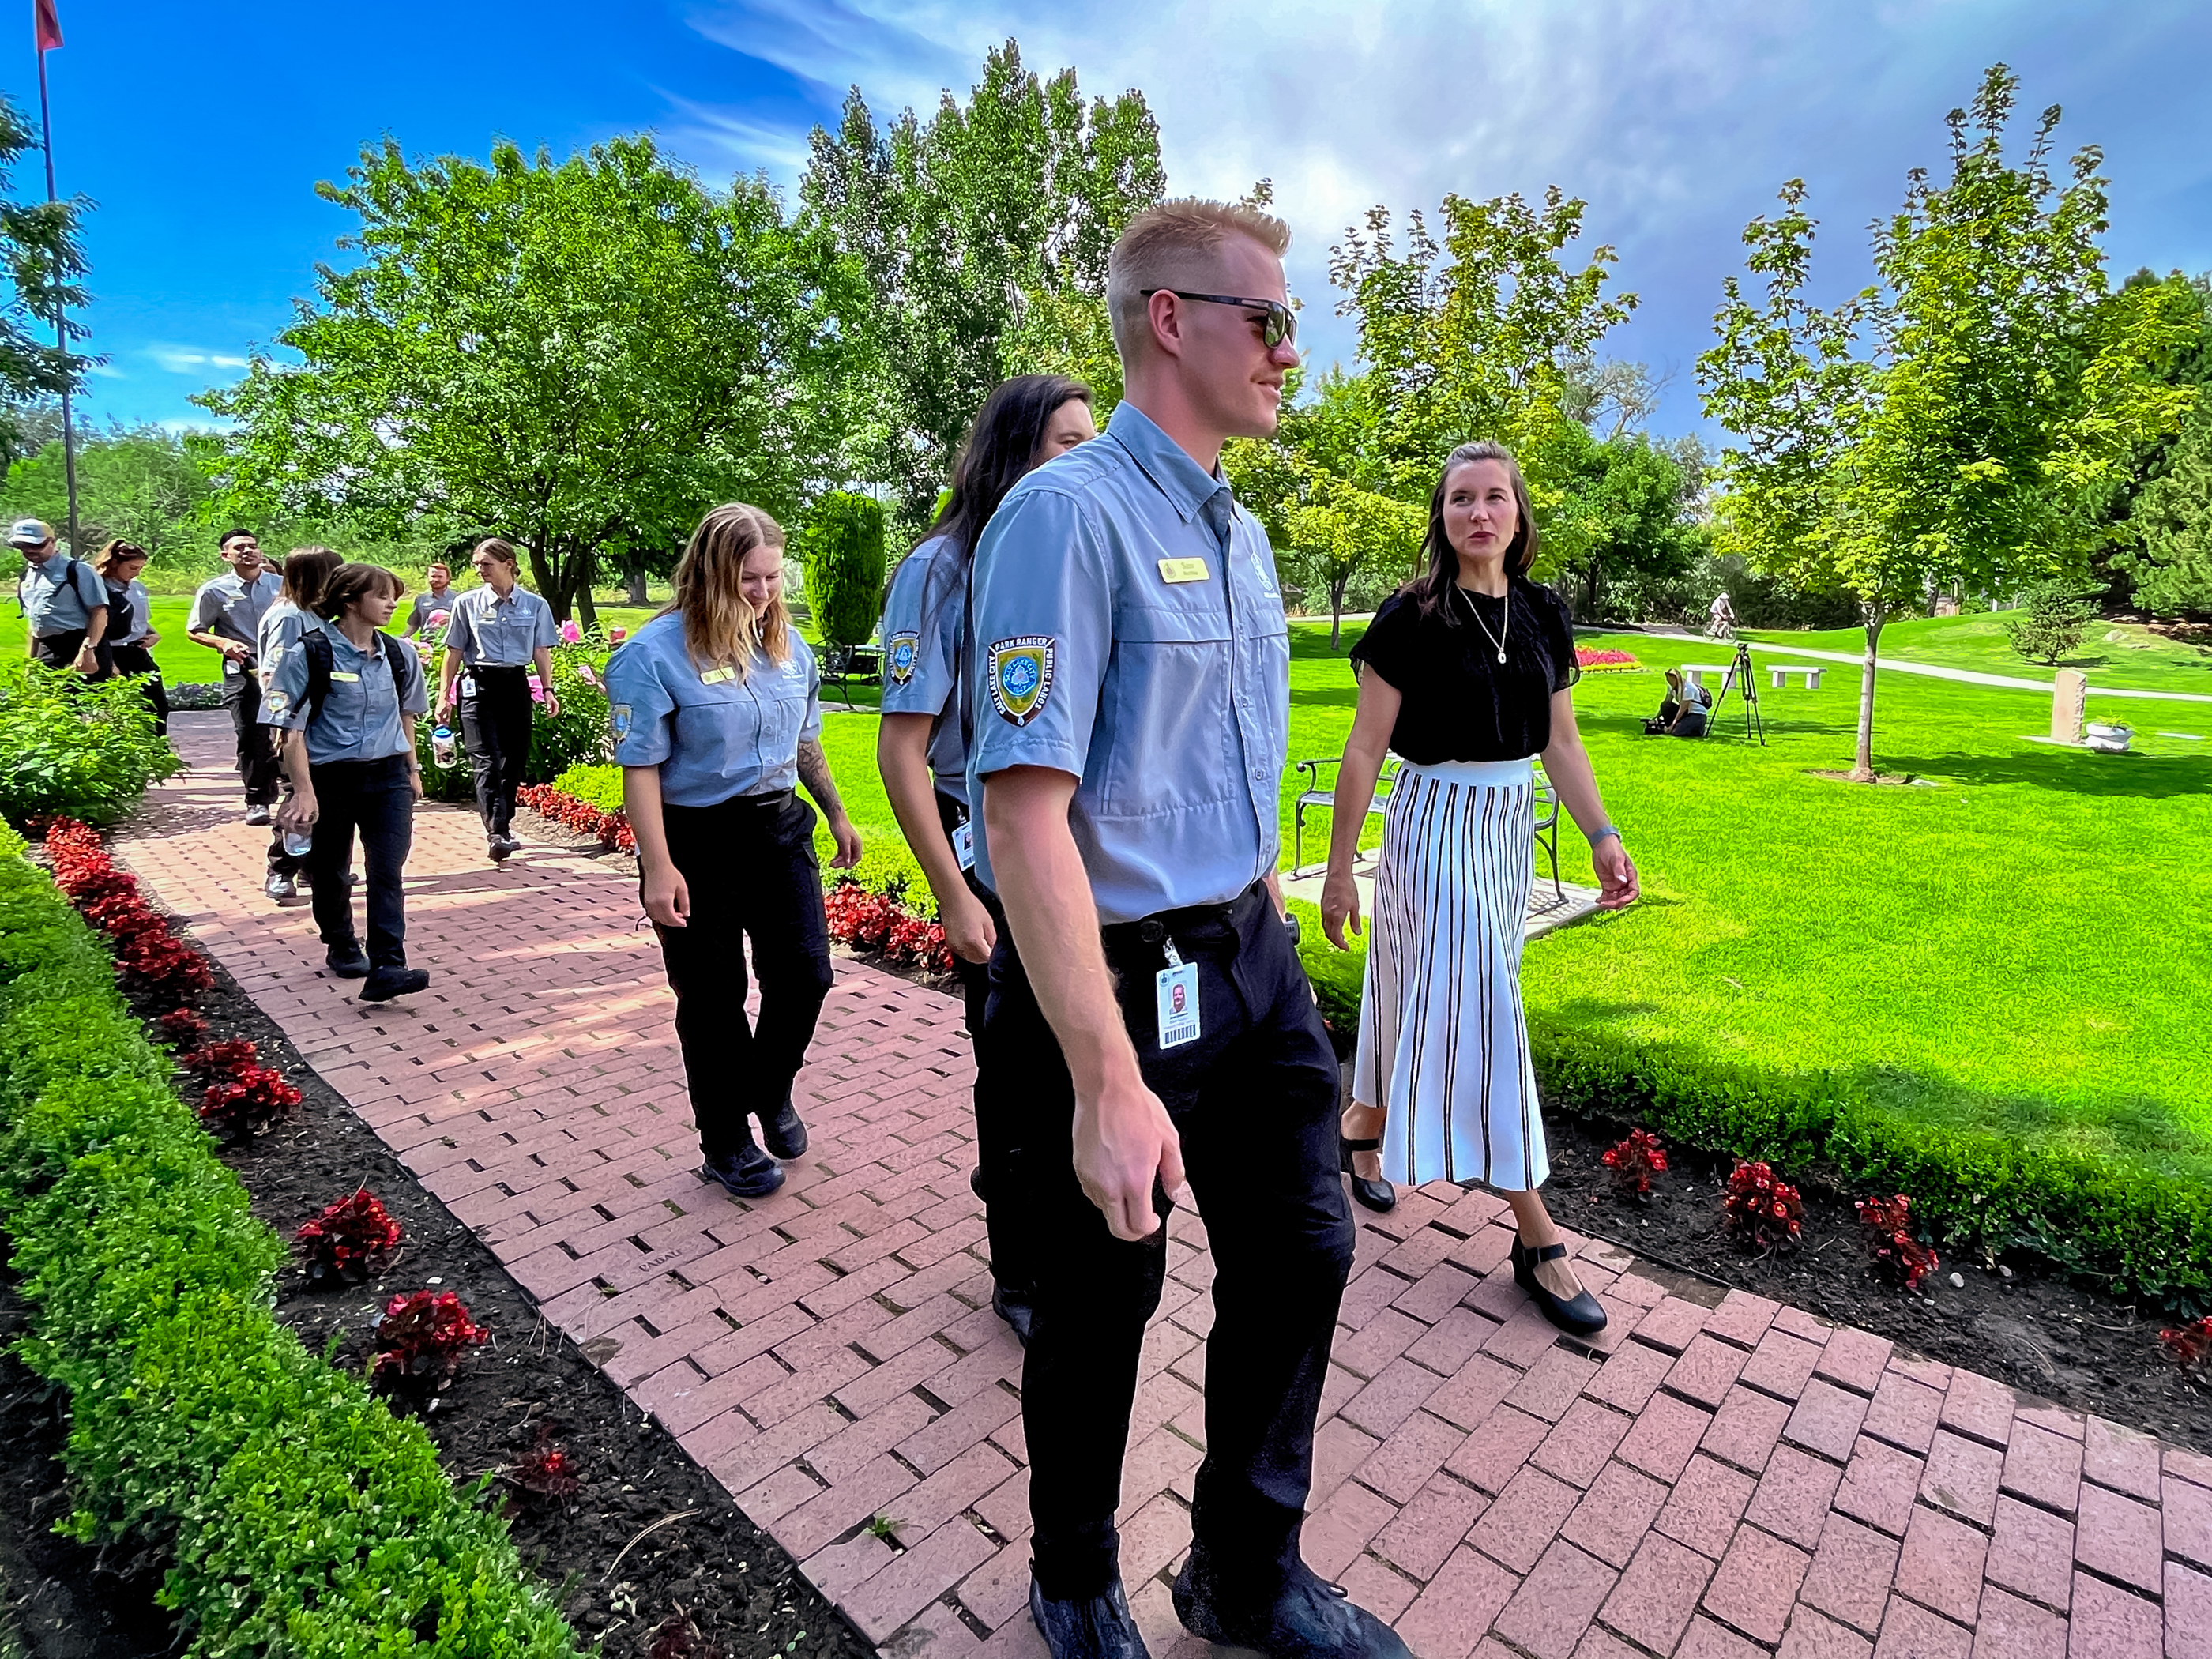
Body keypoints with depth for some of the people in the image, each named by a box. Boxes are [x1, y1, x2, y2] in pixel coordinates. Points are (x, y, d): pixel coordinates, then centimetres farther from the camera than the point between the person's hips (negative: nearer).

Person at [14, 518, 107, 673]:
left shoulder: (77, 570, -6)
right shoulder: (26, 576, 17)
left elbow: (99, 612, -14)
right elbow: (33, 620, 25)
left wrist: (87, 649, -24)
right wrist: (32, 659, 21)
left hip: (78, 647, -8)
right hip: (46, 652, 8)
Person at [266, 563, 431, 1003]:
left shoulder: (399, 654, 4)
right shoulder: (310, 654, -10)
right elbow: (292, 730, -10)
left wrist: (411, 769, 19)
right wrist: (304, 792, -14)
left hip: (387, 775, 2)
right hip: (330, 778, -2)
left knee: (387, 872, -9)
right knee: (331, 872, 14)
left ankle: (386, 968, -13)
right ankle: (341, 948, 35)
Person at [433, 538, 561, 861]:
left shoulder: (535, 605, 6)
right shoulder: (467, 603, 4)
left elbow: (541, 652, 10)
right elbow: (454, 652, 7)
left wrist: (548, 689, 2)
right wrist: (444, 695, 5)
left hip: (516, 685, 2)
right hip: (478, 685, -2)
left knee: (515, 759, 5)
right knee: (487, 761, -11)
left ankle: (502, 828, 18)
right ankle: (496, 833, -19)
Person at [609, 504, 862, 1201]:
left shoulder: (788, 645, 6)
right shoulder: (655, 653, -13)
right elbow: (641, 767, -16)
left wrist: (836, 813, 20)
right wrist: (659, 869, -20)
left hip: (779, 828, 5)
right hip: (697, 841, -5)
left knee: (805, 973, 7)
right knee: (712, 1000, 7)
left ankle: (771, 1090, 36)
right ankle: (726, 1143, 26)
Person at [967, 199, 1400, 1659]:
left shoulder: (1244, 533, 12)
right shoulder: (1069, 516, -17)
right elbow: (1025, 814, -25)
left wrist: (1270, 926, 18)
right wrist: (1107, 1081, -27)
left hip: (1254, 959, 9)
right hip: (1118, 978, -8)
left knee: (1302, 1255, 18)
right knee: (1103, 1306, 12)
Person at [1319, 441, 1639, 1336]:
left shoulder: (1543, 613, 6)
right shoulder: (1412, 616, -11)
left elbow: (1561, 741, 11)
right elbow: (1366, 747, -11)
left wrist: (1603, 836, 5)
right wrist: (1338, 871, -11)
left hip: (1511, 823, 6)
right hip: (1437, 818, -6)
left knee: (1424, 994, 16)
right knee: (1479, 1006, -5)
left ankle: (1365, 1121, 40)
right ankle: (1536, 1236, 4)